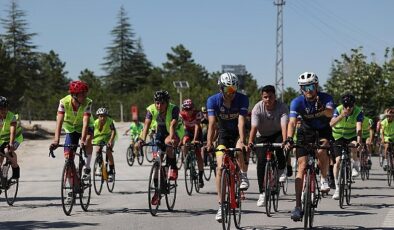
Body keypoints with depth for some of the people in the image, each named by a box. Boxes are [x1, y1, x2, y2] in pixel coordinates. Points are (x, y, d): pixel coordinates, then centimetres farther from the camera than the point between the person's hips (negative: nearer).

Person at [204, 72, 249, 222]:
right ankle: (221, 206, -5)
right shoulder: (213, 100, -18)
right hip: (223, 134, 1)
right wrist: (209, 142, -41)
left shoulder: (242, 99, -20)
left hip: (238, 133, -1)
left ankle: (244, 177, -6)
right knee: (220, 168, -11)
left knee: (239, 150, -35)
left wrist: (242, 141, -44)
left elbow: (241, 121, -30)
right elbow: (212, 123, -27)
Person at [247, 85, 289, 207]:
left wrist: (285, 141, -52)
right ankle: (262, 192, -7)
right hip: (262, 136, 1)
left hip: (277, 134, -1)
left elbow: (284, 126, -36)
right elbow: (254, 127, -31)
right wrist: (250, 142, -48)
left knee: (278, 148, -33)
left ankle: (282, 170, -2)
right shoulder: (257, 108, -21)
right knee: (261, 160, -16)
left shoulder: (282, 107, -23)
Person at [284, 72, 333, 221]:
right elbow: (292, 122, -31)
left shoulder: (325, 98, -21)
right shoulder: (297, 102, -20)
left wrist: (322, 110, -63)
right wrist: (288, 139, -48)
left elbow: (330, 113, -41)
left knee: (321, 151, -34)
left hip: (323, 131, -1)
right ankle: (298, 206, -10)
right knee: (301, 166, -11)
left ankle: (324, 178, -3)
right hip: (305, 132, 1)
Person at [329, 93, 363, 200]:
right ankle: (337, 188, -2)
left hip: (352, 136, 0)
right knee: (337, 161, -10)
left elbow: (359, 128, -34)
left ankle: (356, 165, -3)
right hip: (338, 137, 0)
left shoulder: (358, 112, -21)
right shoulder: (338, 110, -21)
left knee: (353, 148, -35)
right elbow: (331, 124, -36)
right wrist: (341, 116, -52)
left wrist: (359, 141, -50)